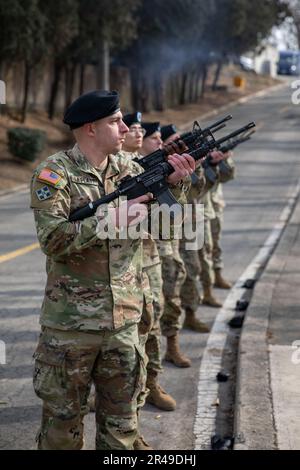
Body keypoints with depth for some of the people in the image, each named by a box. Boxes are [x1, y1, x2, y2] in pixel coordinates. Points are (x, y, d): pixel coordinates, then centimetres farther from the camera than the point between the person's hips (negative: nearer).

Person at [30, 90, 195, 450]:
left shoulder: (129, 169, 7)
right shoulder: (54, 173, -9)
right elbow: (53, 240, -19)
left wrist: (172, 182, -13)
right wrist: (113, 218, -24)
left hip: (124, 320, 5)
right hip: (70, 324, -5)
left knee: (121, 420, 15)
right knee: (63, 420, 8)